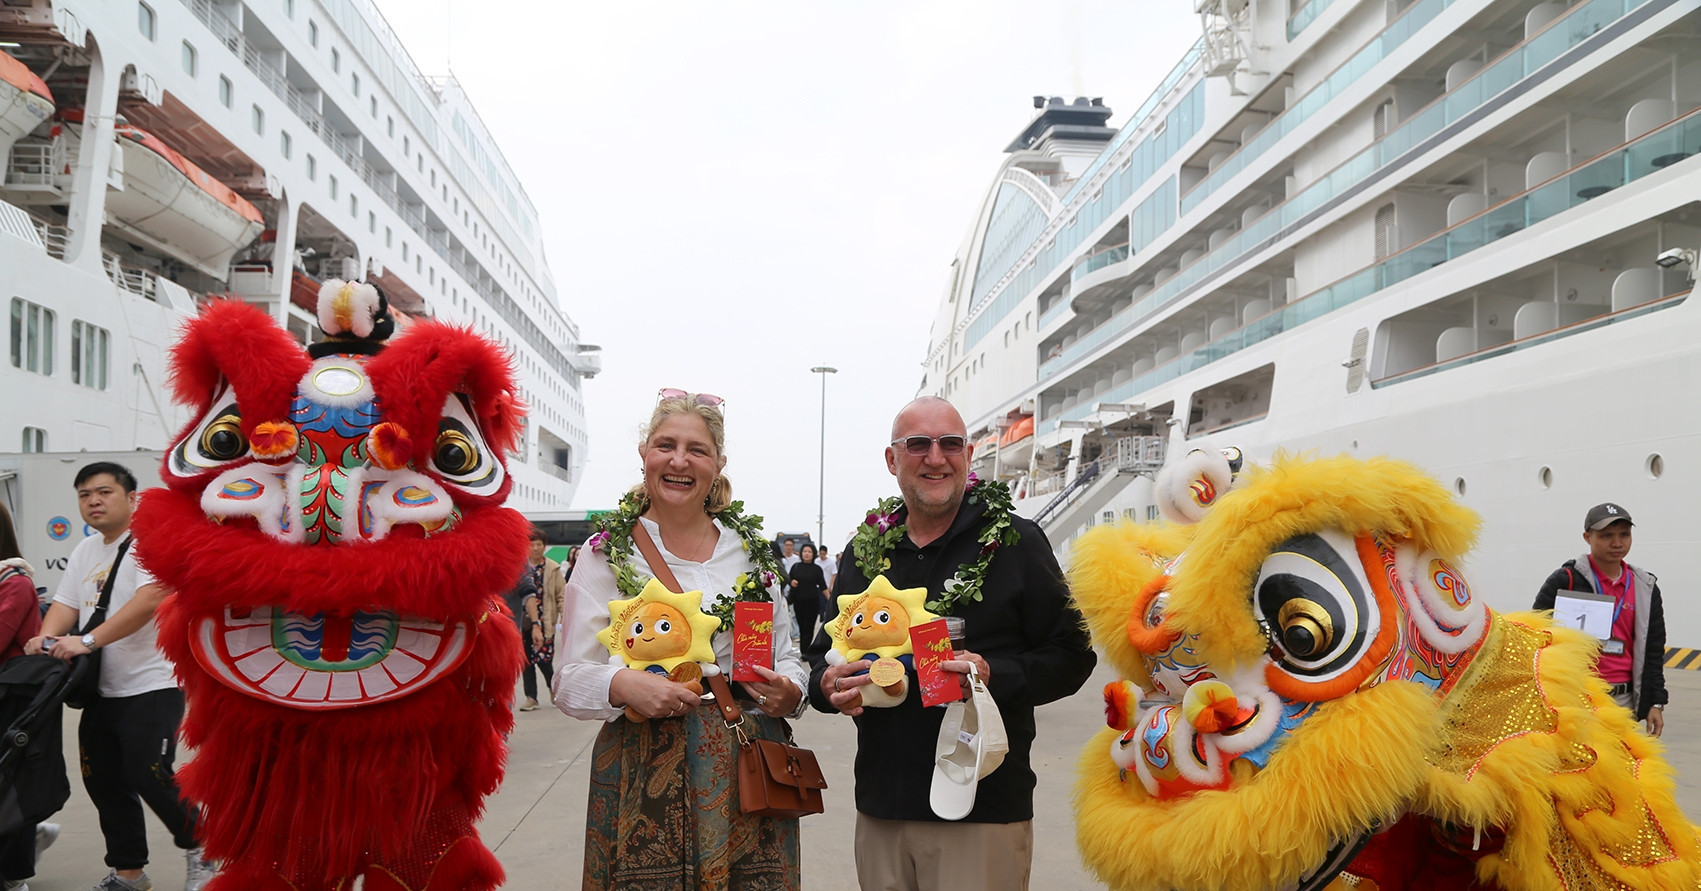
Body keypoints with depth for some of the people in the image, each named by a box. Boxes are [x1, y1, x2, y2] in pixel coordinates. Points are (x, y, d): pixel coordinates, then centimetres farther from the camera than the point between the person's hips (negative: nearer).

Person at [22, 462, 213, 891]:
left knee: (149, 778, -10)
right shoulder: (84, 551, 16)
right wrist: (46, 638, -11)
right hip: (101, 691, 8)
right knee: (104, 783, 11)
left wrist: (87, 640, -30)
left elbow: (150, 599, -26)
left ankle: (201, 852, 12)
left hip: (151, 688, -8)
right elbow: (65, 604, 12)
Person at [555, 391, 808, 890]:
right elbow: (569, 680, -3)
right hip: (643, 779, -2)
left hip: (748, 777, 3)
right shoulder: (609, 553, 0)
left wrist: (789, 692, -7)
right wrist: (623, 685, -23)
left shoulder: (753, 551, 9)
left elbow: (787, 657, 15)